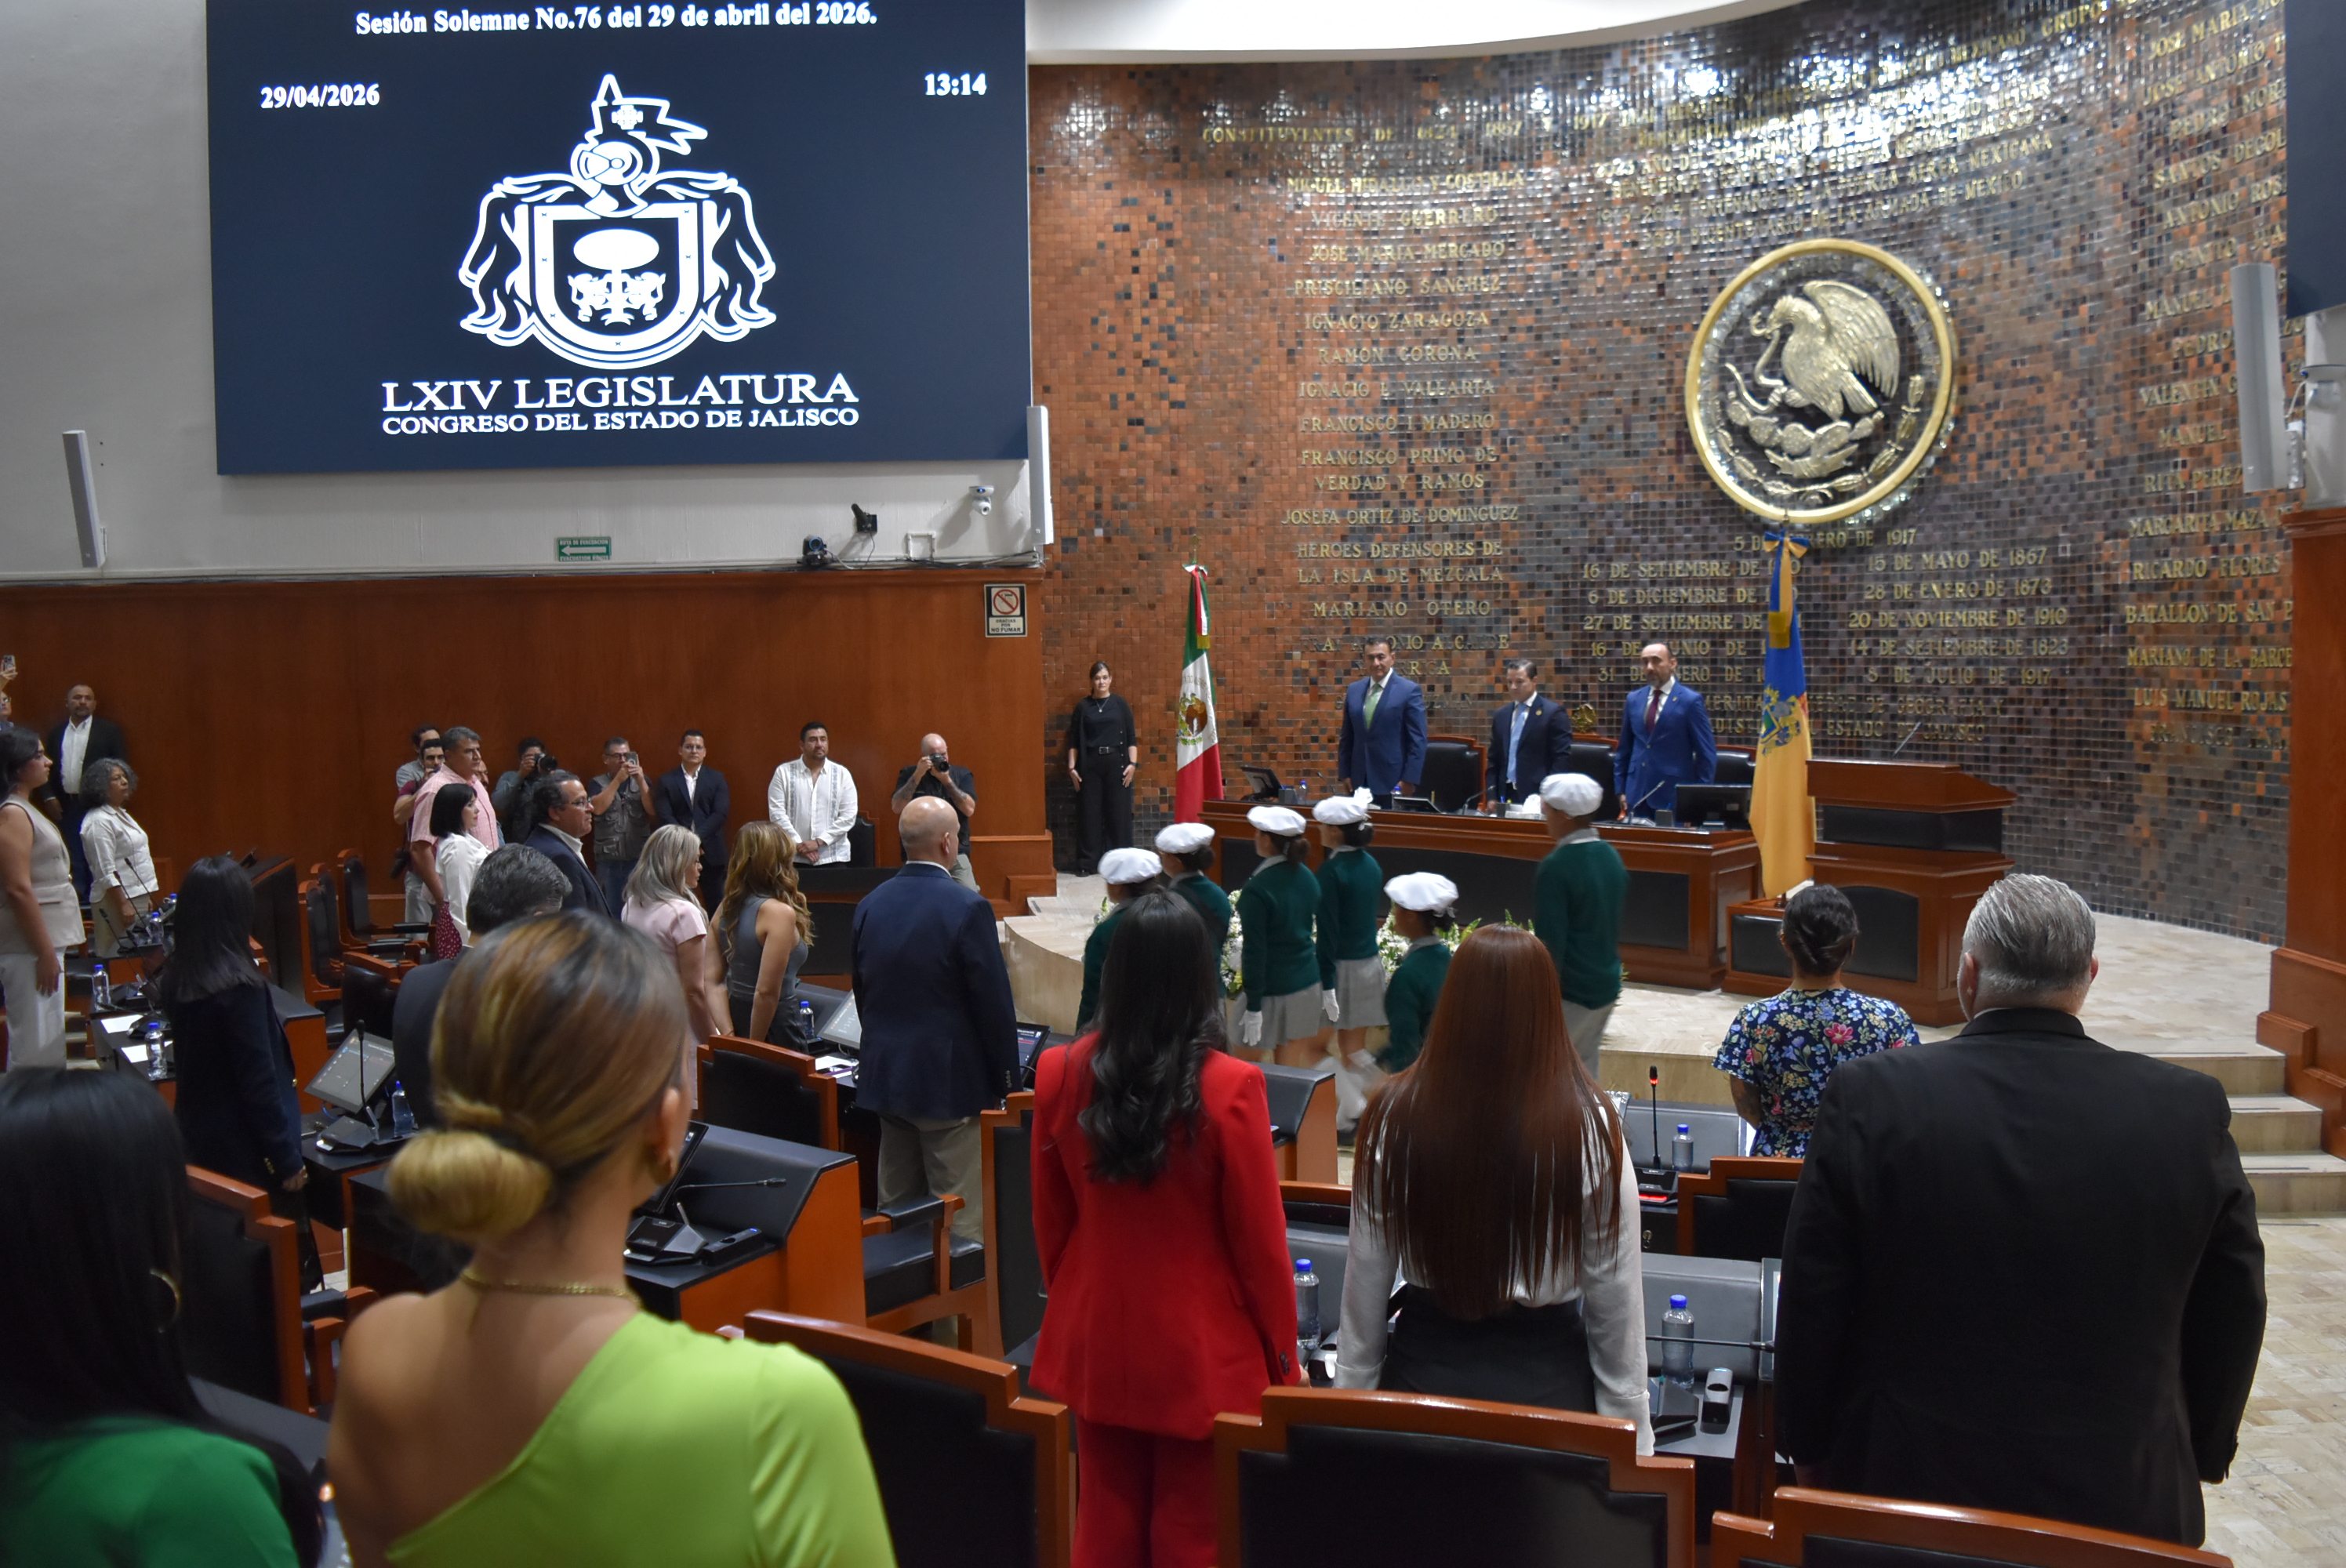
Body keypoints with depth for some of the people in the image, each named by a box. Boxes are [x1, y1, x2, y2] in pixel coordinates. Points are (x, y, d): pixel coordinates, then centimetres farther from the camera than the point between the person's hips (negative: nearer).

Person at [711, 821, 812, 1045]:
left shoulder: (726, 909, 4)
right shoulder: (780, 913, -18)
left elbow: (713, 981, 3)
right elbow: (766, 991, -22)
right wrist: (755, 1046, -15)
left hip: (737, 1016, 7)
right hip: (775, 1028, -7)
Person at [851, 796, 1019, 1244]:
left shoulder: (870, 905, 4)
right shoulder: (967, 909, -16)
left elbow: (861, 992, 13)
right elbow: (994, 1003, -14)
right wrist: (1004, 1080, -3)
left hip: (883, 1076, 7)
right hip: (948, 1081, -7)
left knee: (894, 1208, 16)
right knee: (960, 1221, -1)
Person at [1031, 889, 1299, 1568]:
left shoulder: (1060, 1074, -9)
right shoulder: (1230, 1088, -20)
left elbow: (1051, 1225, 3)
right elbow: (1259, 1241, -11)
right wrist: (1283, 1357, 3)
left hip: (1096, 1343, 4)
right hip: (1201, 1350, -3)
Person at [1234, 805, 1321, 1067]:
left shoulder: (1257, 889, -18)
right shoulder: (1307, 878, 4)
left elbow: (1254, 950, -17)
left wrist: (1253, 1007, -14)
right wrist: (1327, 985, 21)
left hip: (1271, 990, -7)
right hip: (1306, 984, 7)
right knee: (1293, 1066, 13)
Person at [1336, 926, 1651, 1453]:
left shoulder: (1393, 1118, -10)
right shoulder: (1590, 1131, -13)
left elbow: (1365, 1283, -1)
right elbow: (1616, 1300, -5)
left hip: (1422, 1370, 1)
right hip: (1546, 1379, -1)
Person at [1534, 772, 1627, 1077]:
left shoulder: (1556, 868, -19)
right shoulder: (1612, 856, 6)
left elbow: (1550, 941, -20)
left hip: (1570, 993, -8)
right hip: (1607, 984, 8)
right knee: (1586, 1070, 16)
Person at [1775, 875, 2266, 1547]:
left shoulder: (1872, 1096, -14)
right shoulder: (2190, 1111, -10)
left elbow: (1811, 1308, -7)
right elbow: (2232, 1318, 1)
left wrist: (1809, 1454, 7)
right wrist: (2196, 1462, 16)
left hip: (1906, 1489, -1)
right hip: (2124, 1503, 2)